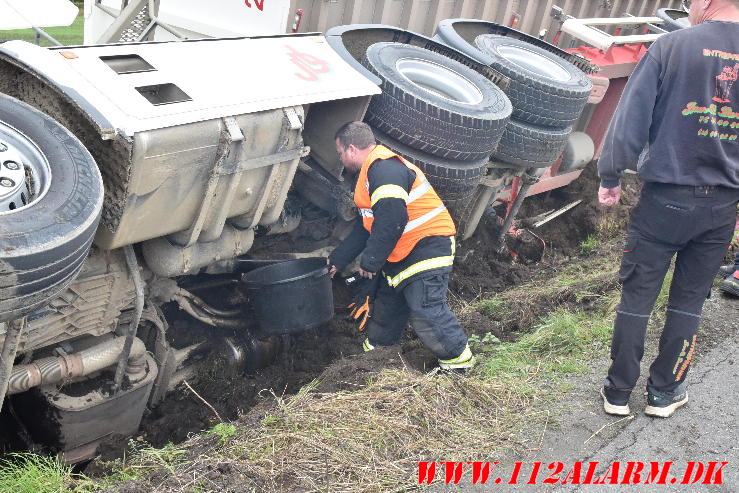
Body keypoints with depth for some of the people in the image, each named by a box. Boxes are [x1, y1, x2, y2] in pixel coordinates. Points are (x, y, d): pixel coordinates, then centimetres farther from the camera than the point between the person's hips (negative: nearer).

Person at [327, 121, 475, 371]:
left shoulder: (384, 168, -18)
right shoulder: (371, 172, 19)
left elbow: (391, 221, -29)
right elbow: (365, 227, 25)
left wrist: (370, 261, -18)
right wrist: (337, 260, 24)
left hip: (427, 246, -11)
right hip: (401, 255, 11)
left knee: (424, 310, -14)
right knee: (387, 302, 20)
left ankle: (458, 358, 0)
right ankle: (373, 348, 37)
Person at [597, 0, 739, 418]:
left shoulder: (672, 46, -10)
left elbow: (631, 120, -11)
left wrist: (610, 177, 2)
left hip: (665, 199, -3)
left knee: (637, 296, 9)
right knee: (689, 301, 15)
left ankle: (619, 392, 19)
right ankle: (664, 392, 26)